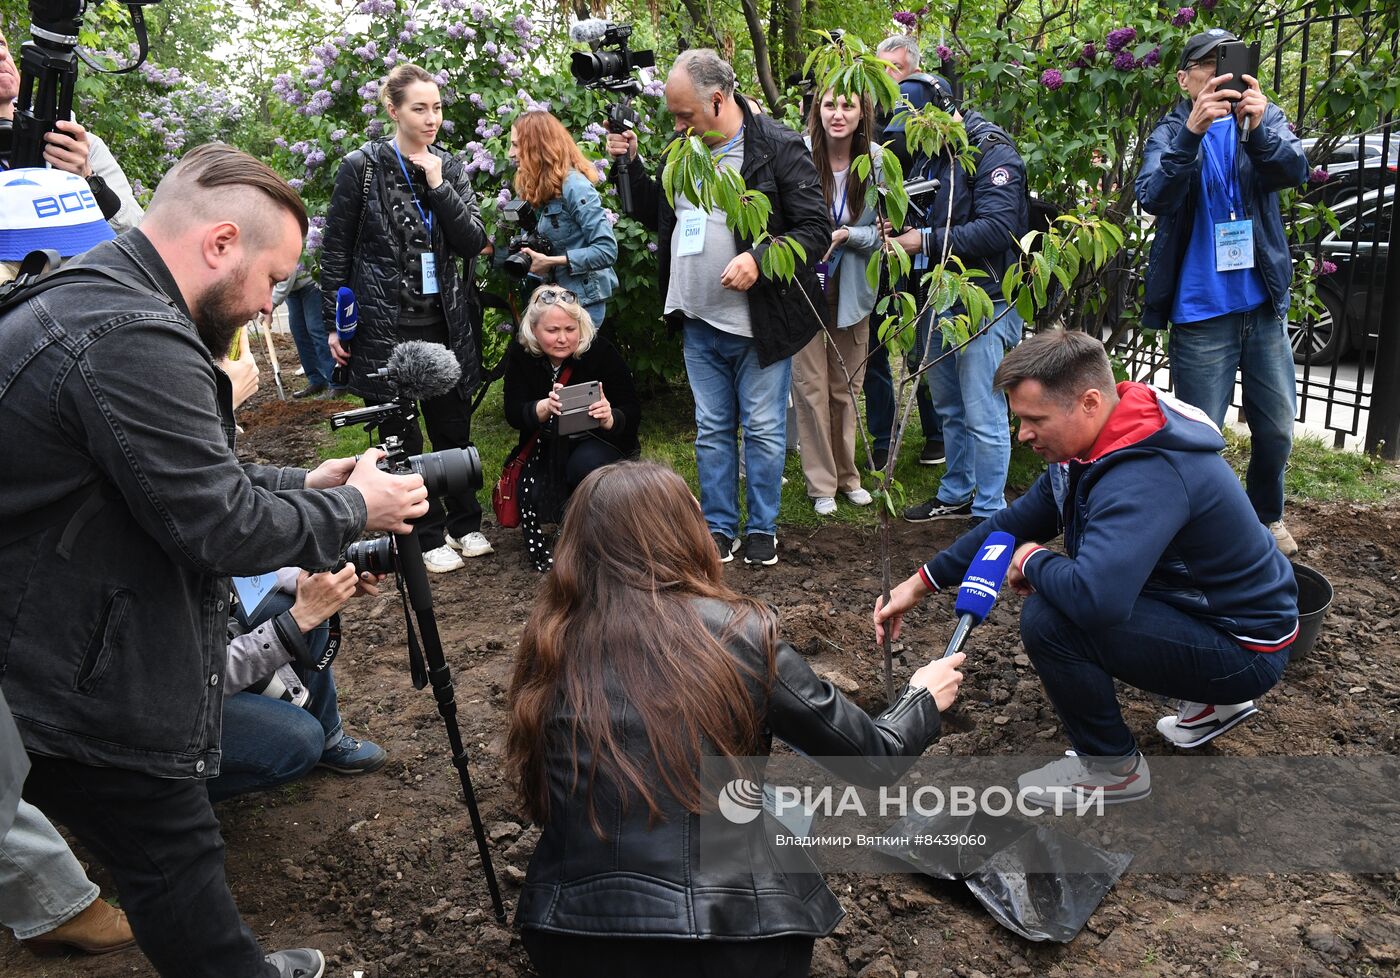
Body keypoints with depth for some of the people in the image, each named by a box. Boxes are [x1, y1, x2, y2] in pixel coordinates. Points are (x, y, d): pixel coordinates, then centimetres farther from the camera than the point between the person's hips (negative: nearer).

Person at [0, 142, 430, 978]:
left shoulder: (81, 297, 8)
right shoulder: (135, 339, -27)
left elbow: (184, 479, 16)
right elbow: (217, 526, -24)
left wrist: (303, 485, 9)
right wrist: (353, 511, -9)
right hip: (76, 692, -10)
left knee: (174, 850, 24)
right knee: (176, 861, 8)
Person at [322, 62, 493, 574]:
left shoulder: (450, 167, 7)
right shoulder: (362, 167, -4)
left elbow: (473, 242, -2)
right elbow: (335, 249, -1)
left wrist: (437, 185, -12)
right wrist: (334, 324, -3)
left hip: (444, 323, 4)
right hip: (384, 325, -3)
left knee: (453, 428, 12)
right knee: (403, 438, 4)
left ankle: (464, 523, 29)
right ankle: (428, 537, 18)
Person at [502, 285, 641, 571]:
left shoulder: (600, 351, -18)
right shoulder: (521, 354, -11)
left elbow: (632, 413, -17)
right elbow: (514, 414, -17)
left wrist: (609, 418, -41)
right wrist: (546, 407, -39)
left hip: (598, 440, -2)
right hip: (548, 447, 2)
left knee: (586, 465, -35)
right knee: (534, 499, -25)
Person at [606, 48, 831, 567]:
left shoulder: (779, 148, -11)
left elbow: (817, 228, -13)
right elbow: (655, 215, 21)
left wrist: (760, 258, -25)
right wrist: (631, 164, 7)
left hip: (759, 324, -5)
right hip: (699, 323, 6)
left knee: (764, 430, 6)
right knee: (712, 429, 12)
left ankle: (762, 528, 22)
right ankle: (719, 527, 24)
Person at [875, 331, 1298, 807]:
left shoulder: (1146, 477, -33)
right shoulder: (1098, 442, -3)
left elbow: (1094, 598, -46)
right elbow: (1015, 522, 6)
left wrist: (1033, 562, -23)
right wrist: (920, 584, 2)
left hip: (1246, 649, -10)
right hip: (1201, 604, 10)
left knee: (1049, 621, -26)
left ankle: (1113, 768, 1)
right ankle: (1209, 701, 23)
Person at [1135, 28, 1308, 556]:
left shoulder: (1262, 118, 3)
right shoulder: (1170, 133, -3)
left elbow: (1294, 168, -16)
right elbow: (1154, 198, -22)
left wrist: (1260, 128, -36)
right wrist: (1191, 132, -38)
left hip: (1263, 306, 3)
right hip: (1200, 314, -3)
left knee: (1278, 430, 14)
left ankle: (1267, 516, 38)